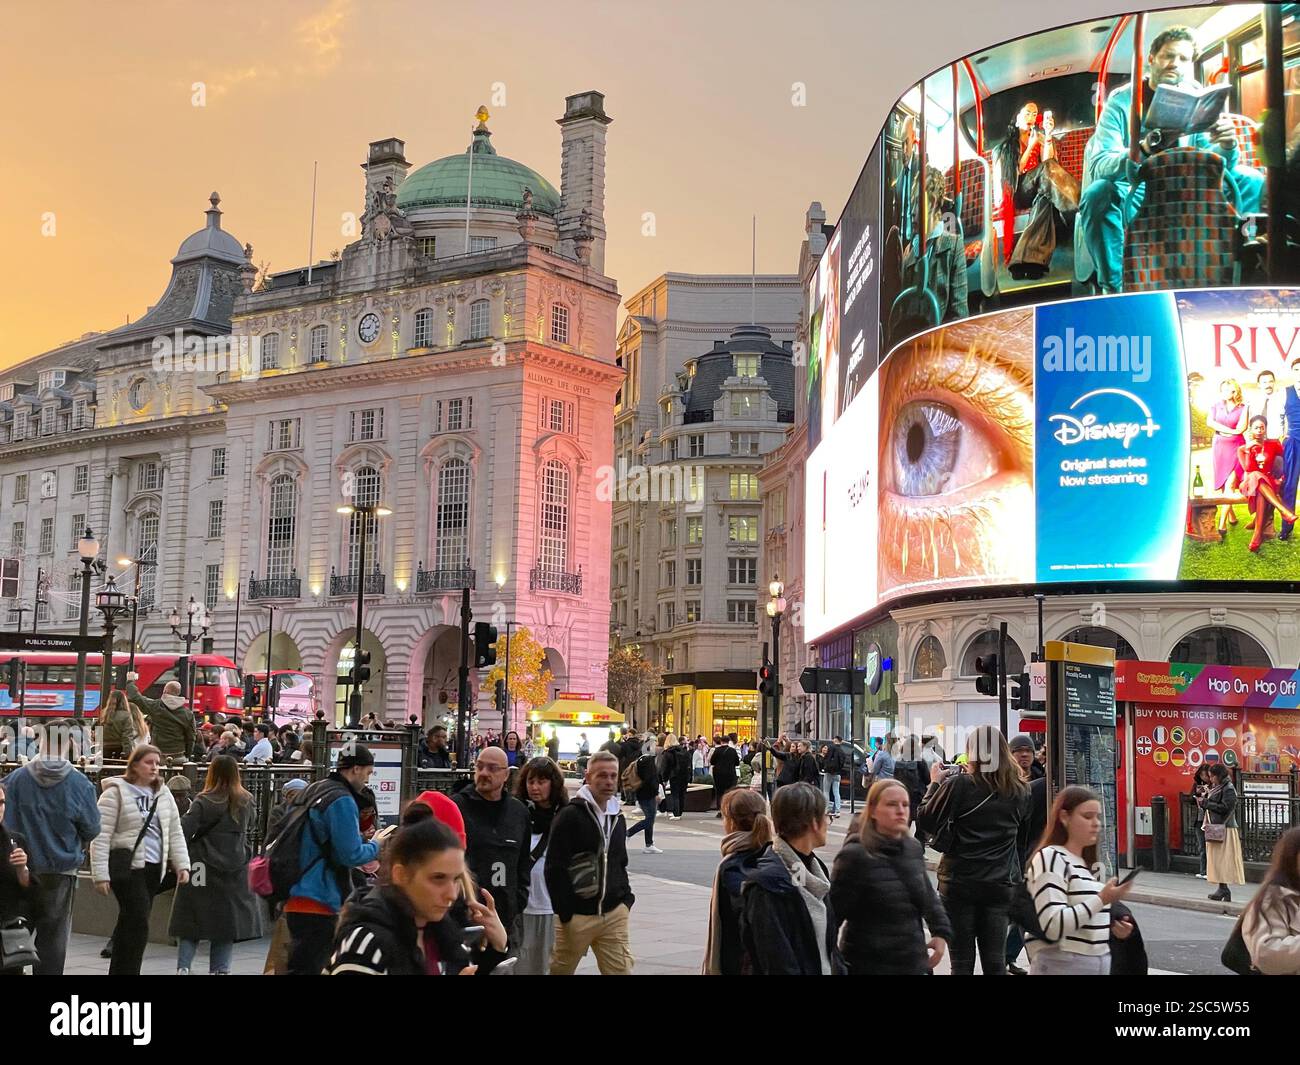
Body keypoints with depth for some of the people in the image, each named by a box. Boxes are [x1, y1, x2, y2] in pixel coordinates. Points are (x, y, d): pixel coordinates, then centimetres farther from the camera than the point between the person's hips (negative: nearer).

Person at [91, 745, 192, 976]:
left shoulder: (163, 794, 14)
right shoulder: (116, 792, -4)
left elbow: (175, 832, 15)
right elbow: (101, 836, -8)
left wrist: (182, 864, 3)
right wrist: (100, 874, -13)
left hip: (153, 866, 6)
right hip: (127, 865, -6)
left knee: (130, 923, 12)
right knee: (138, 922, -14)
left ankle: (119, 971, 19)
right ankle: (129, 970, -8)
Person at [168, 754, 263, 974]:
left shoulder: (205, 801, -10)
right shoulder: (246, 802, 2)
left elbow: (185, 830, -17)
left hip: (204, 868, -3)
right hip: (234, 870, 3)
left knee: (190, 922, 7)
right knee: (227, 921, 11)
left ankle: (183, 966, -3)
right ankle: (220, 968, 9)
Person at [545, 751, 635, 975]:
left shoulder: (617, 817, 12)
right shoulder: (570, 816, -10)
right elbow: (555, 870, -12)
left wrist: (626, 899, 11)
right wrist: (565, 913, -14)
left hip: (614, 913, 5)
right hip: (577, 914, -5)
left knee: (621, 969, 1)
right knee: (560, 970, 8)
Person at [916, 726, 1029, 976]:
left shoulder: (959, 784, -10)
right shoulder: (1020, 790, 3)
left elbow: (925, 823, -6)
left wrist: (935, 783, 3)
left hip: (960, 882, -3)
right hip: (1001, 885, 3)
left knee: (962, 962, 5)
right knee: (995, 962, 8)